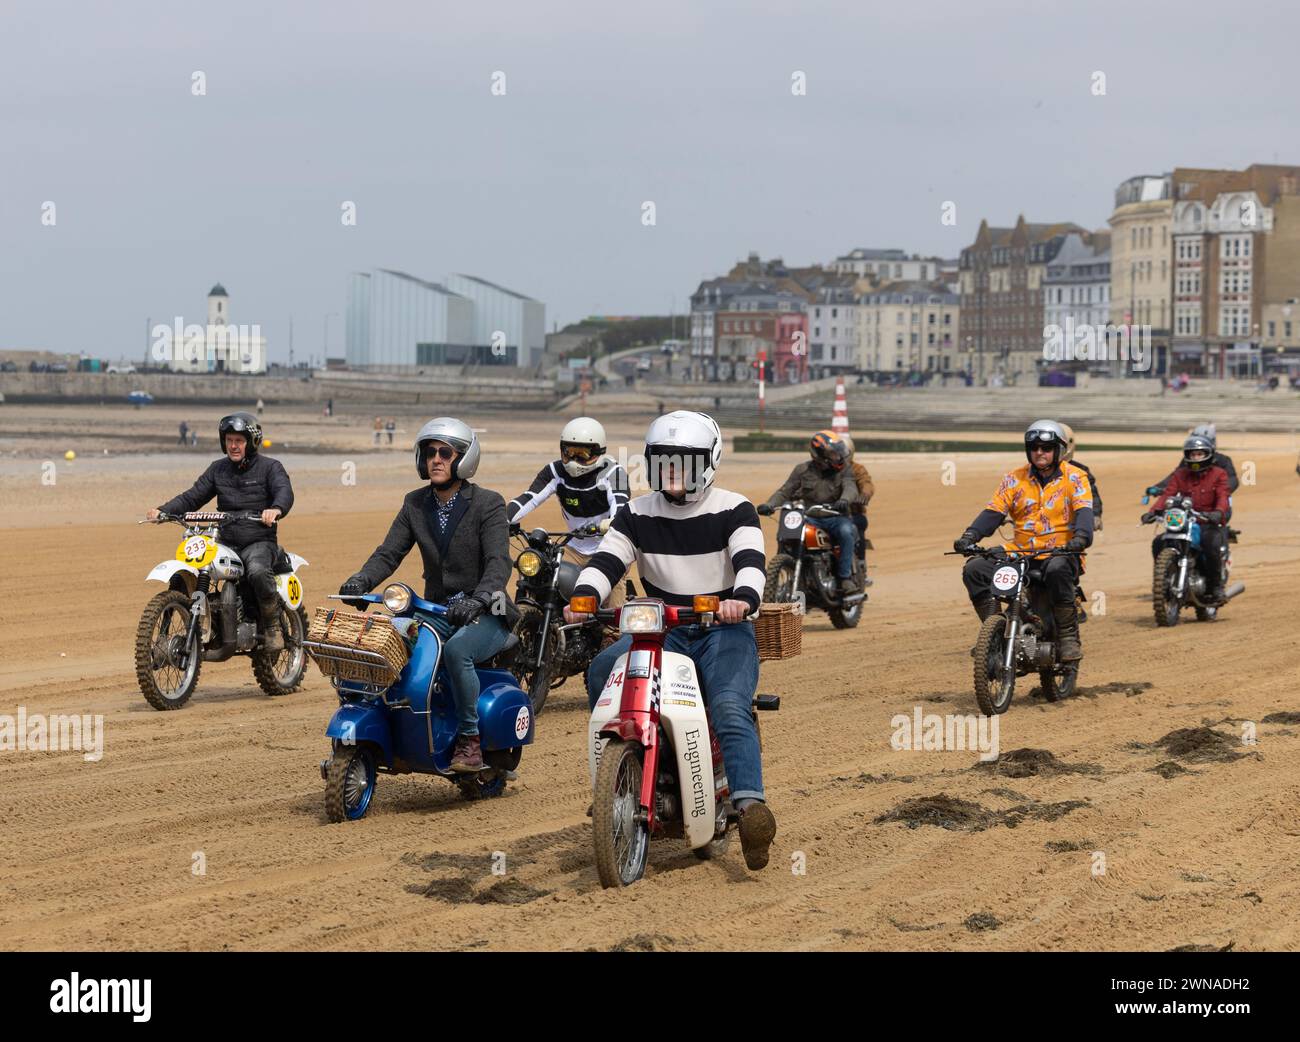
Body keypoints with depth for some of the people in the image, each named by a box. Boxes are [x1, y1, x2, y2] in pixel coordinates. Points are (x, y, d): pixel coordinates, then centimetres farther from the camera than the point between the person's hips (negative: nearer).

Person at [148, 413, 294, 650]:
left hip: (259, 543, -5)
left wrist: (276, 509, -41)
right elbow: (193, 497, 12)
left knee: (258, 571, -37)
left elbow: (285, 491, -17)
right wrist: (164, 510, -6)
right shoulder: (218, 469, 17)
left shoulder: (270, 467, 2)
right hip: (225, 542, 5)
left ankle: (272, 626, -15)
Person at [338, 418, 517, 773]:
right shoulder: (415, 504, 9)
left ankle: (469, 739, -20)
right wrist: (360, 581, -21)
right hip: (436, 613, 5)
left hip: (486, 614, -5)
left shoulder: (488, 504, -8)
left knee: (456, 649, -36)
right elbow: (388, 553, 1)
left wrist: (478, 601, -39)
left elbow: (498, 563, -20)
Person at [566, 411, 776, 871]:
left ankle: (750, 806, -43)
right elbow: (606, 560, -2)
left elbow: (750, 562, -17)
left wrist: (743, 599, -41)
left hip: (724, 629, -3)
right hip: (661, 629, 3)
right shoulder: (636, 514, 9)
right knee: (603, 670, -25)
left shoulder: (734, 511, -2)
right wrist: (583, 596, -25)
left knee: (730, 708, -30)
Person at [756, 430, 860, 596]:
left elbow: (850, 487, -15)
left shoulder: (844, 469, 3)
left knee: (846, 531, -35)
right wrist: (769, 504, -15)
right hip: (810, 517, 1)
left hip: (836, 516, -1)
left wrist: (844, 500, -40)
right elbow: (785, 492, 5)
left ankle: (845, 577, -25)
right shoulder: (803, 470, 7)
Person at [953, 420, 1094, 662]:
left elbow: (1083, 512, -12)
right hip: (1020, 551, 4)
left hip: (1060, 551, -4)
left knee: (1057, 569, -40)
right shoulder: (1015, 479, 11)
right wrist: (970, 536, -15)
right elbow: (993, 512, 3)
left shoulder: (1074, 477, 2)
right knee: (974, 569, -17)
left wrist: (1081, 537, -34)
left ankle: (1068, 636, -27)